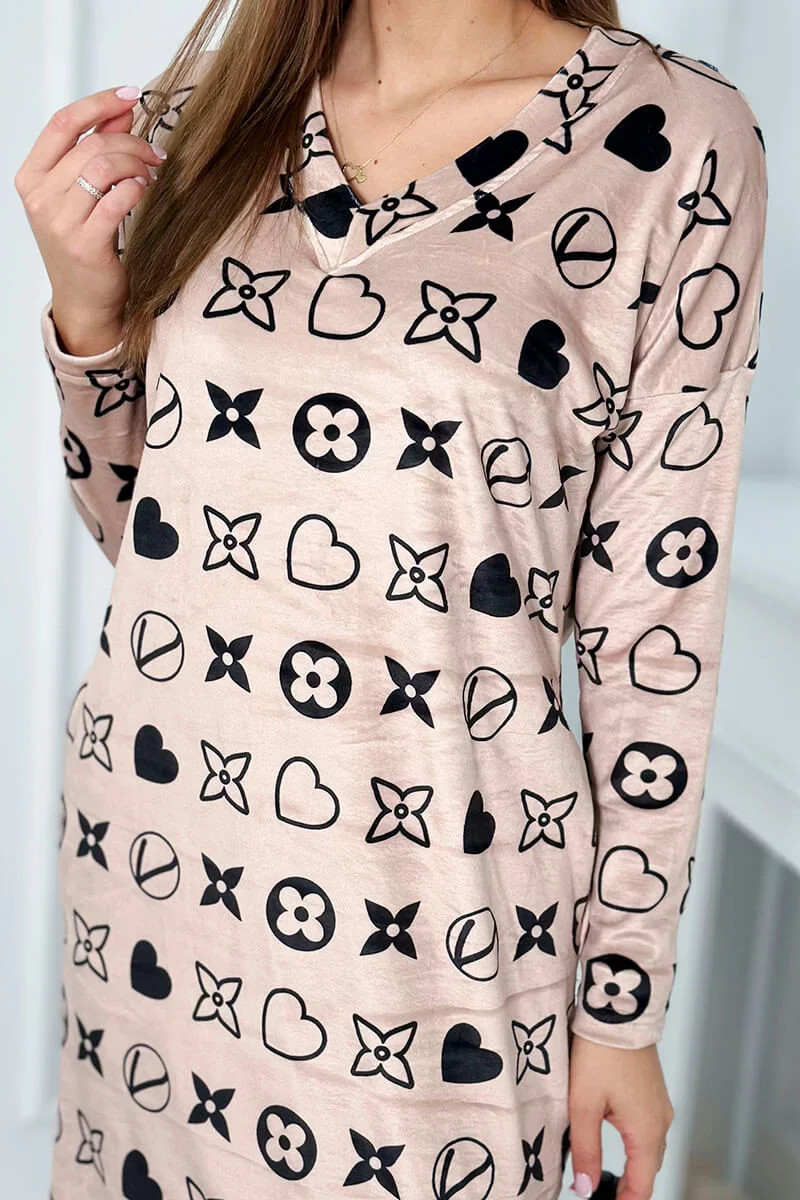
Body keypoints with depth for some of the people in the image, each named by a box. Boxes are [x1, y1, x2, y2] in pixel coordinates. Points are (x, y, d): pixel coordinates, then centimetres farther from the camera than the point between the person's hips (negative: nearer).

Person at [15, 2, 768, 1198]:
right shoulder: (201, 107, 4)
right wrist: (86, 311, -7)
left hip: (432, 909, -4)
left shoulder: (677, 143, -8)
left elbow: (657, 606, -7)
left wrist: (623, 1000, -2)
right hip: (152, 862, 4)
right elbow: (140, 520, 11)